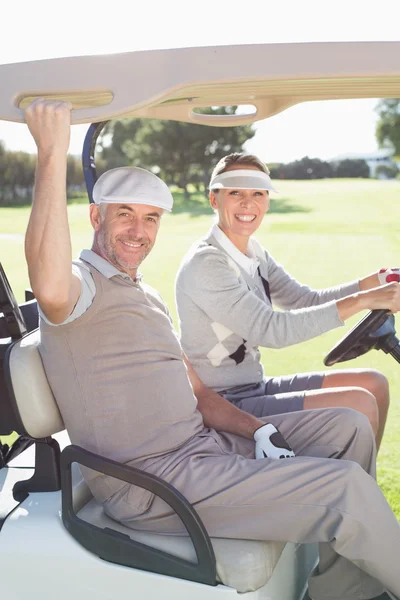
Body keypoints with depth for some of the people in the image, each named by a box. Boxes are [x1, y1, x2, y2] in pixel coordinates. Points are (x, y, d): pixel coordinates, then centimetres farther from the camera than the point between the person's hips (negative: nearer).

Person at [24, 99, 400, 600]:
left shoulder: (146, 296, 20)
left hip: (203, 444, 9)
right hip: (150, 481, -9)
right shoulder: (80, 282, -8)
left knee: (348, 428, 7)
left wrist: (260, 431, 1)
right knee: (346, 487, -19)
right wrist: (52, 154, -34)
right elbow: (50, 288, -36)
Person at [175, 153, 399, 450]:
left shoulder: (254, 253, 8)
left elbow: (306, 300, 8)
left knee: (374, 383, 8)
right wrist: (362, 301, -26)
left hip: (254, 387, 9)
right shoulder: (204, 263, -20)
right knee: (359, 404, -18)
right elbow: (272, 330, -26)